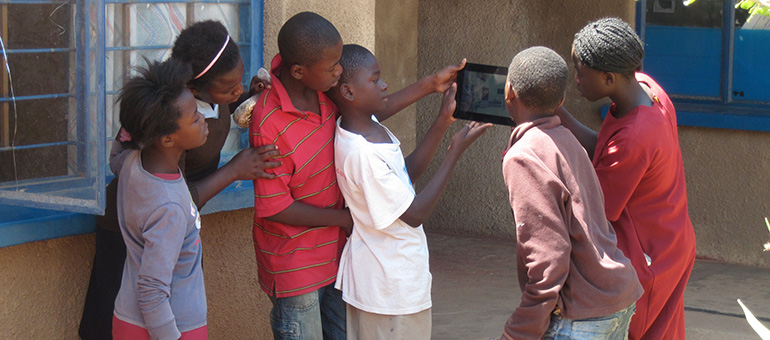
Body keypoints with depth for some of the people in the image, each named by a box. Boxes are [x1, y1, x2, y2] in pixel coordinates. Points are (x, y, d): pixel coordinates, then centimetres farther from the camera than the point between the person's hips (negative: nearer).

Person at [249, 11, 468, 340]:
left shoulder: (322, 88, -8)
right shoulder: (269, 125, -29)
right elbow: (274, 208, -21)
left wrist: (429, 85, 9)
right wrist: (347, 219, -13)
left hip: (333, 248, 8)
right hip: (294, 261, -8)